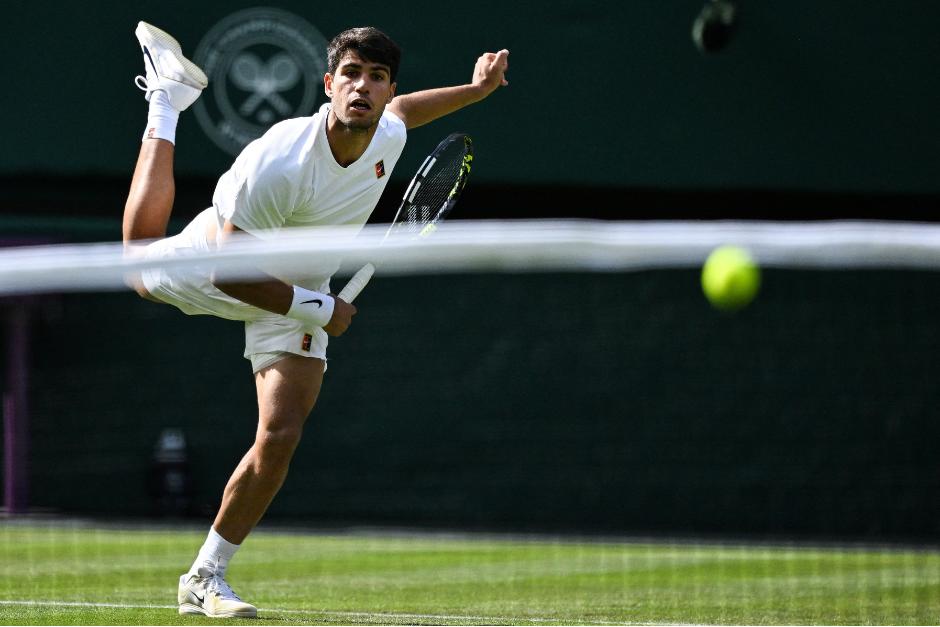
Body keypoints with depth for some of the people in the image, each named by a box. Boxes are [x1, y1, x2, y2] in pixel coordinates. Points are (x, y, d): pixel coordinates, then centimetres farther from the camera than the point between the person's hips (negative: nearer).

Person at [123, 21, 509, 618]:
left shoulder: (389, 135, -22)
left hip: (301, 291, 3)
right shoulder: (278, 163, -42)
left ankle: (205, 579, 3)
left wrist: (475, 89, 5)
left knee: (279, 439, -12)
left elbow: (400, 109, 8)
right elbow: (228, 272, -34)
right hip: (216, 263, -3)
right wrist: (319, 311, -31)